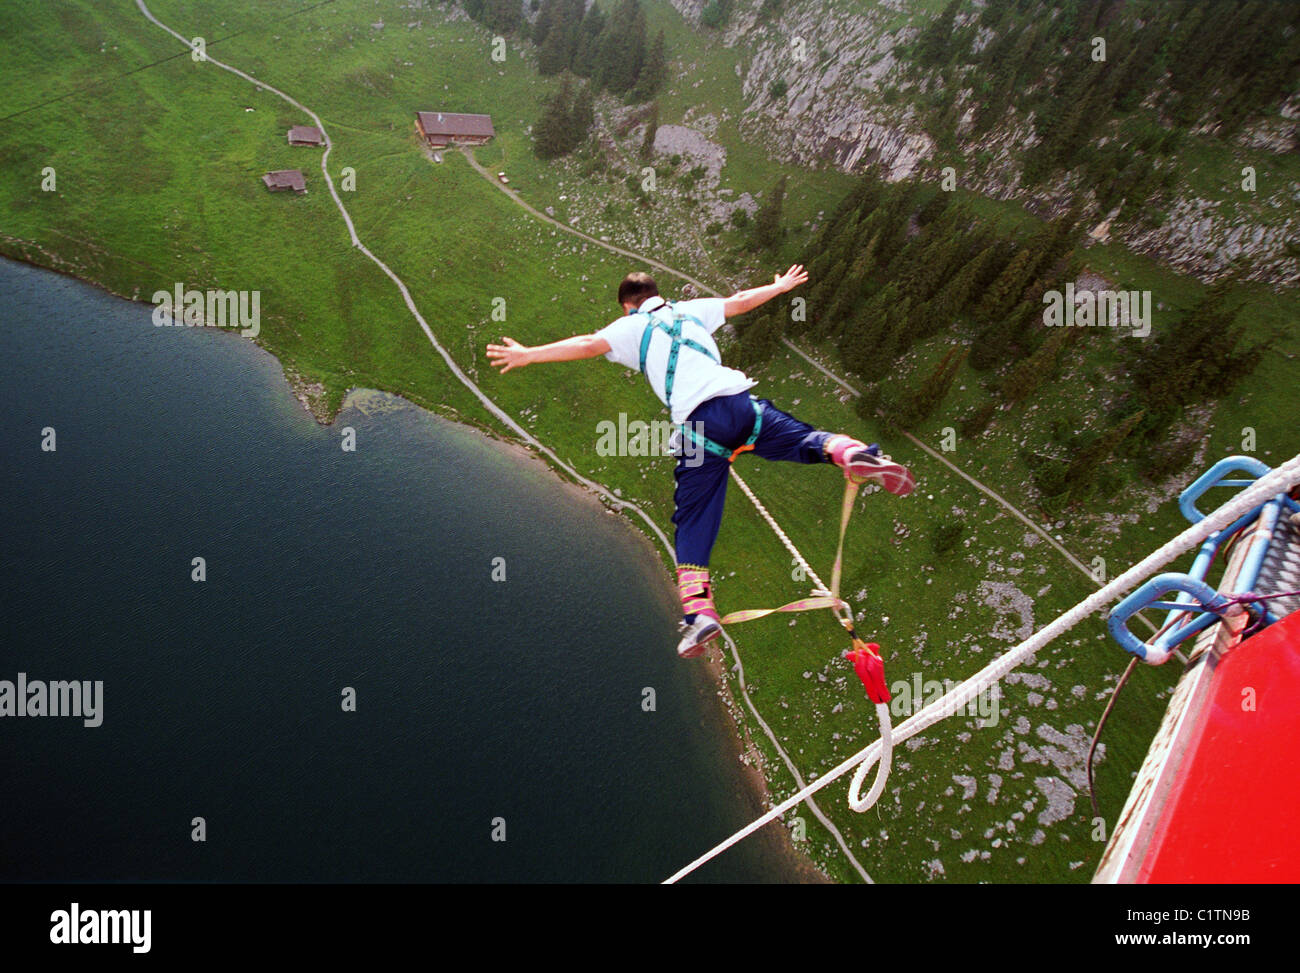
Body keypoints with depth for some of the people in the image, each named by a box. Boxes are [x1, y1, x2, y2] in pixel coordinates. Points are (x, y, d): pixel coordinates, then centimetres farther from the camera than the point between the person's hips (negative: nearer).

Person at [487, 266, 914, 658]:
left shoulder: (631, 326, 16)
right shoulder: (692, 310, 27)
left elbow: (589, 344, 1)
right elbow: (740, 301, 38)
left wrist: (529, 355, 1)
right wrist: (781, 286, 54)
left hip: (698, 421, -2)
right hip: (740, 400, 3)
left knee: (694, 519, 2)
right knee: (803, 439, 13)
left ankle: (698, 609, -11)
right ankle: (854, 454, -20)